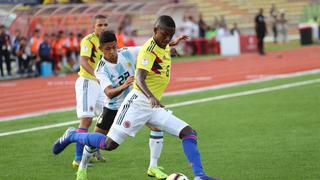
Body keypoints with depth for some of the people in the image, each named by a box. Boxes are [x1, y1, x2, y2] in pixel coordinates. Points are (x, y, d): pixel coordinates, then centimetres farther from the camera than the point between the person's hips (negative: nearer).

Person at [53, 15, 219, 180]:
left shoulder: (165, 48, 8)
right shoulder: (149, 49, -18)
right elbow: (139, 78, -32)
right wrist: (151, 97, -49)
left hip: (155, 108, 8)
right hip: (138, 103, -8)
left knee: (188, 133, -6)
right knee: (110, 144, -9)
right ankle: (72, 136, 13)